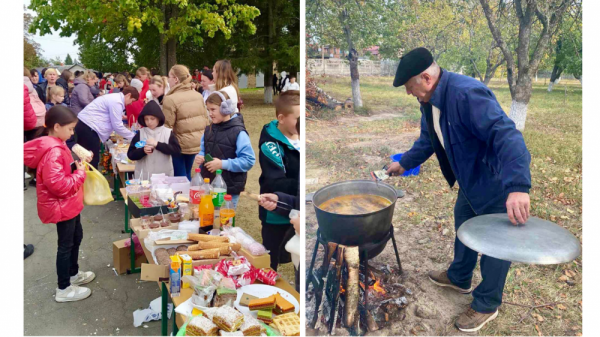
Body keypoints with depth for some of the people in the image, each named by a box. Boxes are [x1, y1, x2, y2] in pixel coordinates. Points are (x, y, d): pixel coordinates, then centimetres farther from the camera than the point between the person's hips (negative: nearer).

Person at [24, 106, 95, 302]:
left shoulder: (56, 145, 5)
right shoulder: (53, 152, -28)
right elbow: (59, 185, -32)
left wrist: (76, 166, 1)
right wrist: (81, 173, -21)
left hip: (70, 204, 10)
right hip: (62, 206, -10)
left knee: (76, 237, 24)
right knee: (66, 245, 3)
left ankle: (73, 274, 42)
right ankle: (63, 289, 18)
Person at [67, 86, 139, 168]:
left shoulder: (114, 97, 18)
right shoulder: (117, 102, -14)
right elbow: (117, 126, -12)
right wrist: (133, 136, -3)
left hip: (83, 124, 11)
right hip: (88, 127, -11)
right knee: (92, 160, -4)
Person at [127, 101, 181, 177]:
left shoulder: (168, 133, -1)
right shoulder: (140, 134, 2)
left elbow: (177, 150, -12)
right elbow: (130, 154, 1)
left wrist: (157, 144, -18)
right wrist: (143, 151, -18)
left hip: (164, 176, -1)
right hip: (143, 176, 1)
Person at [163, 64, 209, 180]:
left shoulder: (170, 99, -17)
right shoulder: (198, 95, 3)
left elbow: (167, 126, -16)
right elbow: (206, 119, 8)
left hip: (180, 144, -7)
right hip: (198, 142, 7)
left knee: (180, 177, 7)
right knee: (187, 174, 21)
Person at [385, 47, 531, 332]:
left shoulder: (467, 94, -34)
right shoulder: (429, 101, -2)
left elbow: (507, 136, -42)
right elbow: (428, 140, 16)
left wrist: (518, 187, -51)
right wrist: (404, 163, 18)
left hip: (497, 182, -9)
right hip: (471, 178, 9)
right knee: (463, 226, 25)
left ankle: (487, 305, 25)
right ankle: (459, 278, 48)